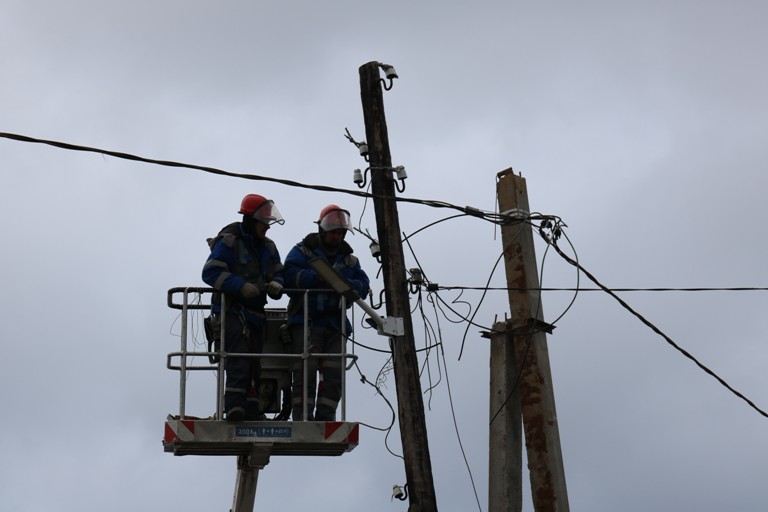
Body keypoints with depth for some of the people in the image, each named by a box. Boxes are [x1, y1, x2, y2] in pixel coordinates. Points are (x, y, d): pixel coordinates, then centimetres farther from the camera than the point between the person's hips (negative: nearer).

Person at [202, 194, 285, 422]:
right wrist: (241, 286, -25)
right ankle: (234, 405, -28)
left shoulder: (268, 247, 15)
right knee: (239, 357, -23)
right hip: (231, 310, -8)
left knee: (253, 363, 9)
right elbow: (210, 272, -15)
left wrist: (276, 285, -5)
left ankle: (252, 411, 14)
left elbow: (279, 273, 21)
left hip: (255, 312, 8)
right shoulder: (229, 242, -8)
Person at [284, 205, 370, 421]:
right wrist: (318, 277, -23)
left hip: (335, 323, 5)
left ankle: (325, 416, 6)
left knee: (334, 374, 1)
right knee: (305, 371, -12)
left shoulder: (348, 259, 20)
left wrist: (345, 284, -14)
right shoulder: (303, 251, 6)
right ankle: (302, 416, -12)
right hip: (306, 322, -5)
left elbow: (363, 285, 7)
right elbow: (290, 275, -12)